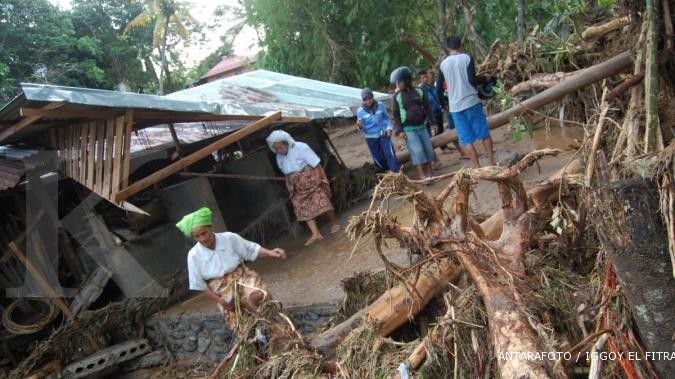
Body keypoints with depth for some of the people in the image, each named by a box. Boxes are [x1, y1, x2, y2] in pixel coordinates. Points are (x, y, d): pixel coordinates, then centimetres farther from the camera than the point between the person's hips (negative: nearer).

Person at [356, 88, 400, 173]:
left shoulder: (380, 105, -6)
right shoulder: (360, 111, -9)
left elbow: (386, 118, 9)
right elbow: (362, 128, -4)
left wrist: (389, 128, -5)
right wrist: (360, 127, -27)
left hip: (383, 134, 0)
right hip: (371, 138, 0)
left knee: (390, 154, -10)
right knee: (379, 158, 8)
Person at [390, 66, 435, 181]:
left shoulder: (418, 91, 3)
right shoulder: (397, 96, -3)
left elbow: (427, 107, 12)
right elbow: (396, 115, -2)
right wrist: (399, 130, -9)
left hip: (422, 126, 4)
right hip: (408, 129, -4)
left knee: (428, 149, 5)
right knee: (417, 151, -15)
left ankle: (429, 174, 17)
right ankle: (422, 176, -16)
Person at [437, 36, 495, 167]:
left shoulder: (443, 64, 8)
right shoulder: (467, 58, -2)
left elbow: (438, 88, 11)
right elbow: (472, 80, -12)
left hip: (455, 106, 2)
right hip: (471, 102, -2)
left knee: (466, 139, 4)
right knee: (484, 133, 10)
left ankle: (478, 168, 1)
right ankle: (492, 163, 10)